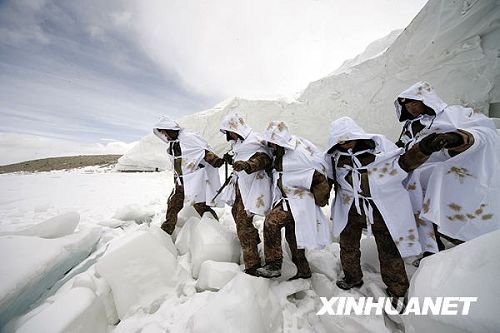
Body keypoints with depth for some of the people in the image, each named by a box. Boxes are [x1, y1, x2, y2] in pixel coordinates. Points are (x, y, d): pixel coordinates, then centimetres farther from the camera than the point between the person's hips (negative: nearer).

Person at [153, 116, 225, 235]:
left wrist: (215, 160, -33)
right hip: (180, 182, 9)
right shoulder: (172, 145, 15)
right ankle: (166, 231, 34)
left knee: (200, 206, -6)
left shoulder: (189, 138, -12)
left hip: (195, 180, -9)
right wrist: (176, 178, 26)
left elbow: (206, 151, -18)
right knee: (172, 205, 16)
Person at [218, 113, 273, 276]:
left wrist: (247, 164, -45)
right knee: (237, 213, 26)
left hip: (251, 187, -11)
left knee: (243, 222, -12)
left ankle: (252, 264, 1)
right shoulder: (240, 142, 15)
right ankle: (254, 238, 51)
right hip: (240, 185, 11)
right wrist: (232, 160, 12)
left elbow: (263, 158, -31)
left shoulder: (254, 141, -15)